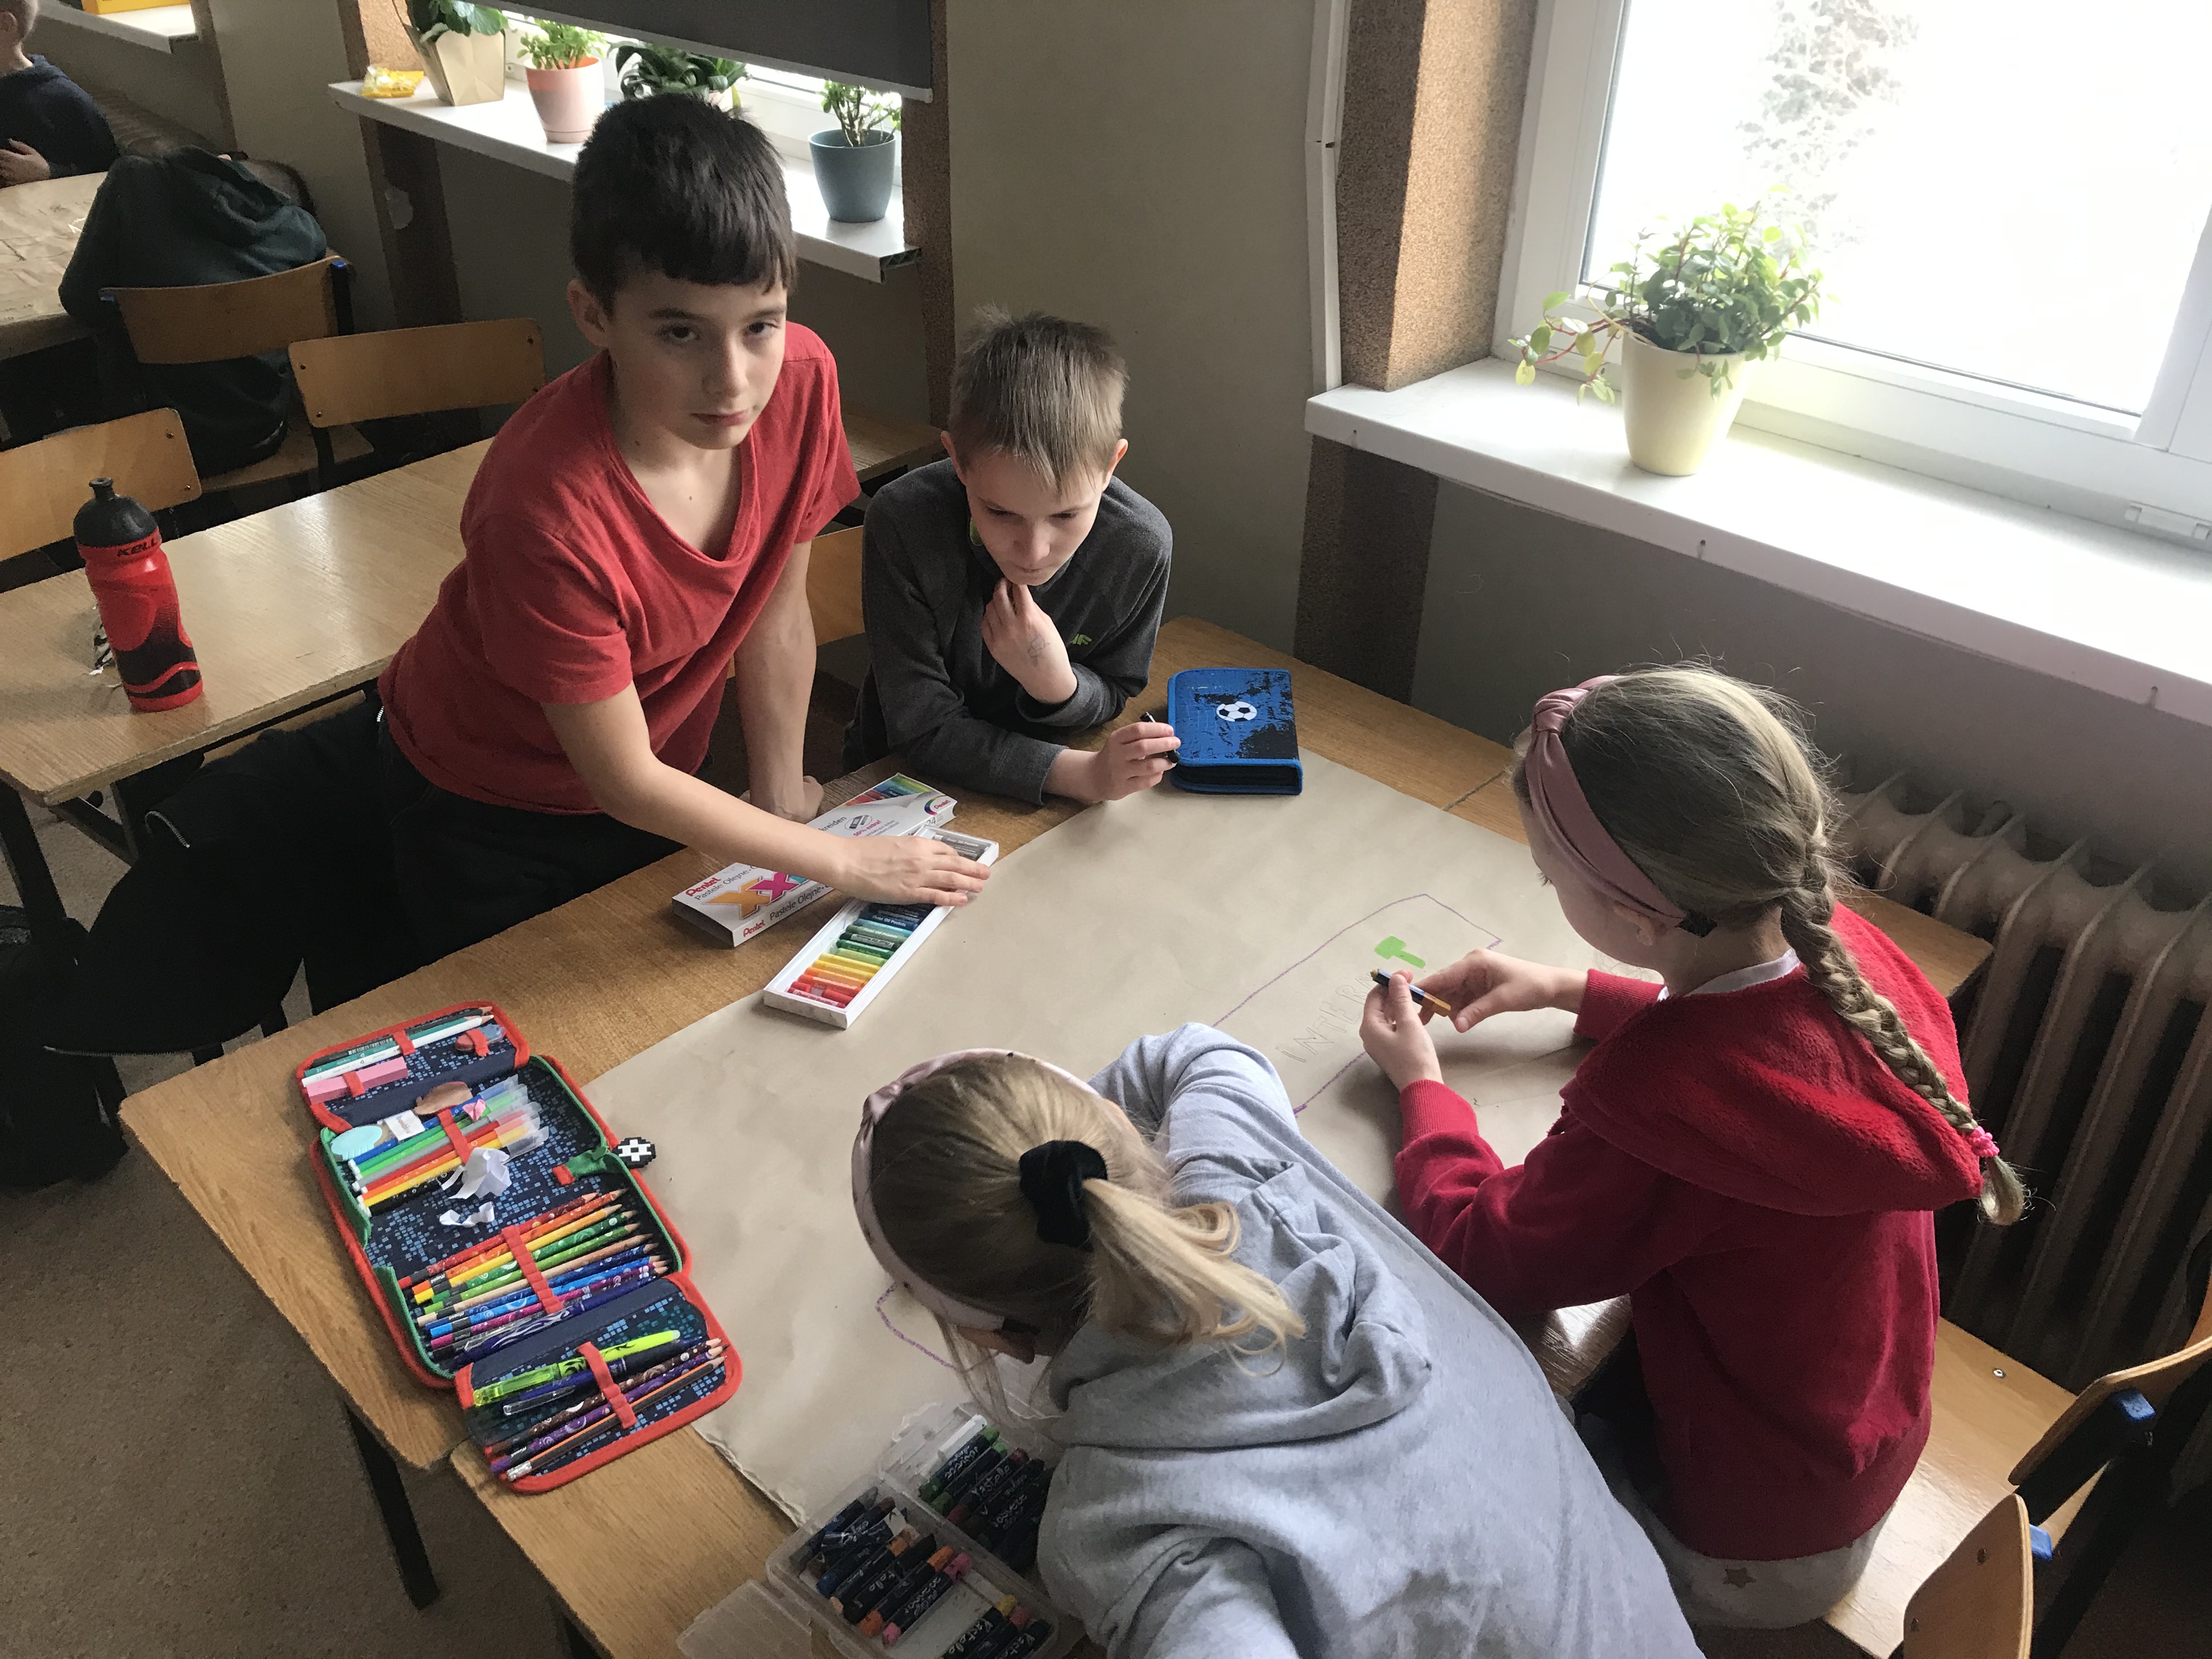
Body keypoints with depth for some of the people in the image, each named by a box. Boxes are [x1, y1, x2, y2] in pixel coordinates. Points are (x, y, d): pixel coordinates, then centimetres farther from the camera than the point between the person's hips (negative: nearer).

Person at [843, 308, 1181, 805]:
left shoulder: (1140, 544, -20)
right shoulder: (903, 522, -26)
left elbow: (1114, 695, -3)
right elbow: (926, 731, -21)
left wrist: (1056, 684, -27)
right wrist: (1085, 774, -32)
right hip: (901, 783, -2)